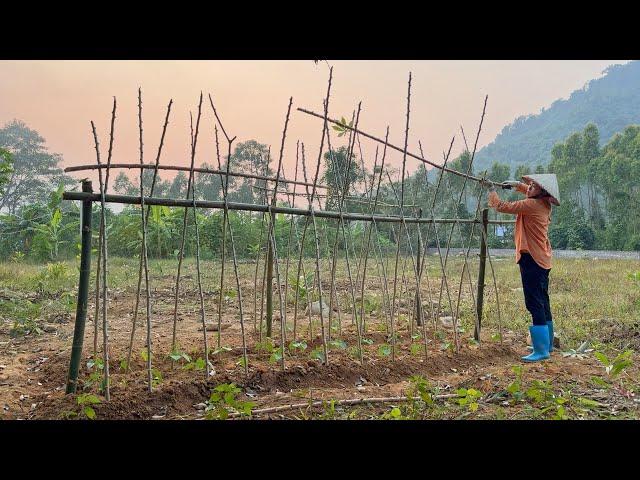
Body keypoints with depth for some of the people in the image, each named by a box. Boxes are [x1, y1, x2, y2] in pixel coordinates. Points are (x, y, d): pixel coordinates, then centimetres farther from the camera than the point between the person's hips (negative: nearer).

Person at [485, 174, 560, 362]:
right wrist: (516, 184, 24)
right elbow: (531, 194, 35)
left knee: (535, 304, -10)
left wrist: (492, 192, 4)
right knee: (542, 302, 17)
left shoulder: (532, 205, -17)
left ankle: (541, 350, -10)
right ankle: (546, 343, 28)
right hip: (542, 260, 10)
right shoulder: (543, 203, 10)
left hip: (532, 259, -10)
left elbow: (502, 207, -13)